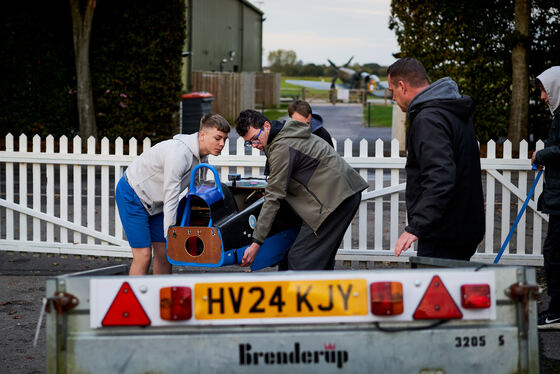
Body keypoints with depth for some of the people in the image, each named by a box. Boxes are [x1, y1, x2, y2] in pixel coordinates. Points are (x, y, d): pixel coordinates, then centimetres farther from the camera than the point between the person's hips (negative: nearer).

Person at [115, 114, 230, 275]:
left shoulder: (201, 155, -3)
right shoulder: (179, 153, -32)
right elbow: (170, 199, -30)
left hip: (155, 201, 9)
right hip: (132, 195, -9)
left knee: (164, 254, 3)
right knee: (143, 255, -13)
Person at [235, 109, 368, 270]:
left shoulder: (281, 148, -16)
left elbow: (273, 198, -18)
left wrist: (256, 244, -16)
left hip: (335, 199, -11)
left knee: (300, 259, -12)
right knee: (323, 258, 16)